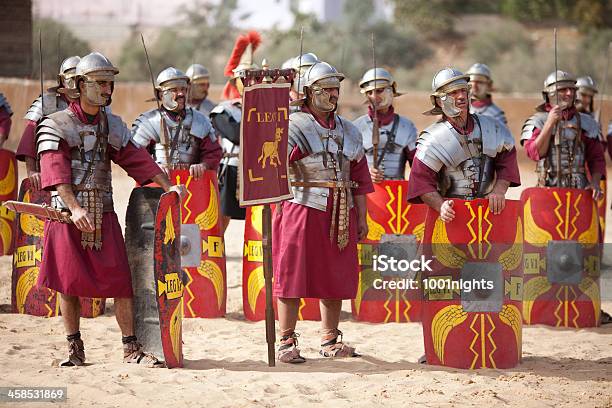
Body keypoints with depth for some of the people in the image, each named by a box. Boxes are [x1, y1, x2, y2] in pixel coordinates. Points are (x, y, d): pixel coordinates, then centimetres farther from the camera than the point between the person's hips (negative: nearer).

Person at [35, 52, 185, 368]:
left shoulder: (113, 126, 12)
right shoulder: (55, 125, -4)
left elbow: (136, 159, 10)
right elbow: (56, 173, -13)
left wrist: (168, 187, -1)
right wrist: (75, 209, -24)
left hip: (103, 214, 4)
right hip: (66, 213, -3)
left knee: (121, 281, -3)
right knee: (68, 283, 1)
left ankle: (131, 349, 2)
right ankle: (75, 349, 13)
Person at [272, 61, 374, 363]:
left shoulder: (348, 130, 16)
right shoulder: (293, 126, -2)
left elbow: (360, 177, 17)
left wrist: (362, 217, 14)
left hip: (341, 214, 5)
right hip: (302, 210, -5)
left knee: (335, 277, 8)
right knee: (293, 275, -3)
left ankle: (330, 340, 18)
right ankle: (286, 342, 2)